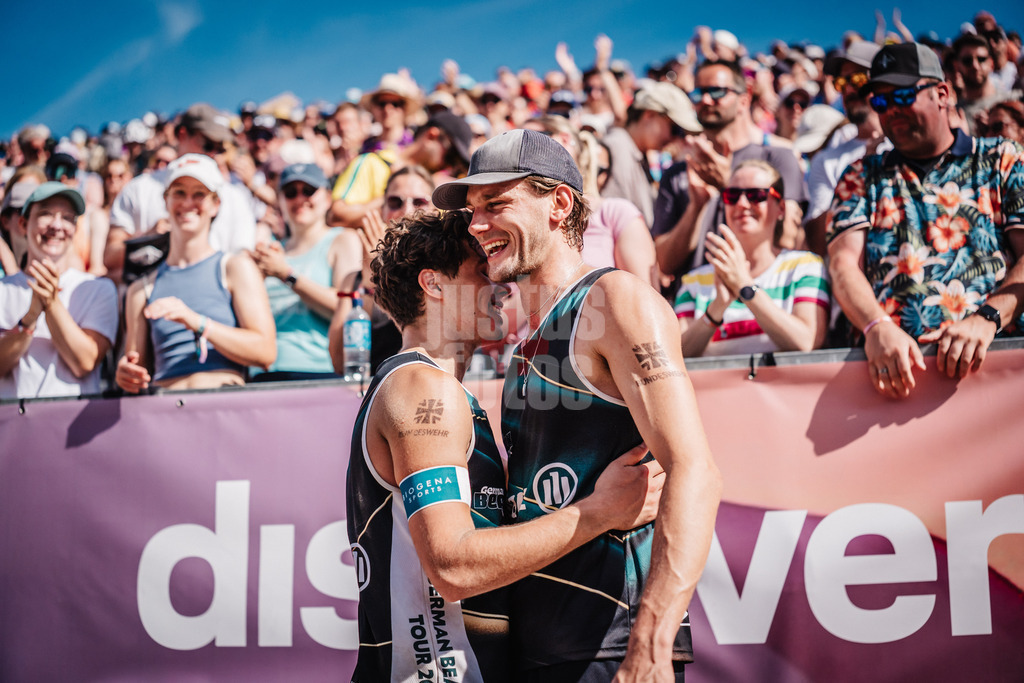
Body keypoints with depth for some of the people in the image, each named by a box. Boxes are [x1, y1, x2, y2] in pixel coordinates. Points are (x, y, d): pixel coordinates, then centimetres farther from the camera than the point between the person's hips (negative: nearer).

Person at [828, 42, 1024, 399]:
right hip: (887, 355, 1)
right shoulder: (861, 177, 22)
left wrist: (988, 319, -14)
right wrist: (877, 328, -14)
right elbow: (844, 263, 7)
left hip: (991, 350, -1)